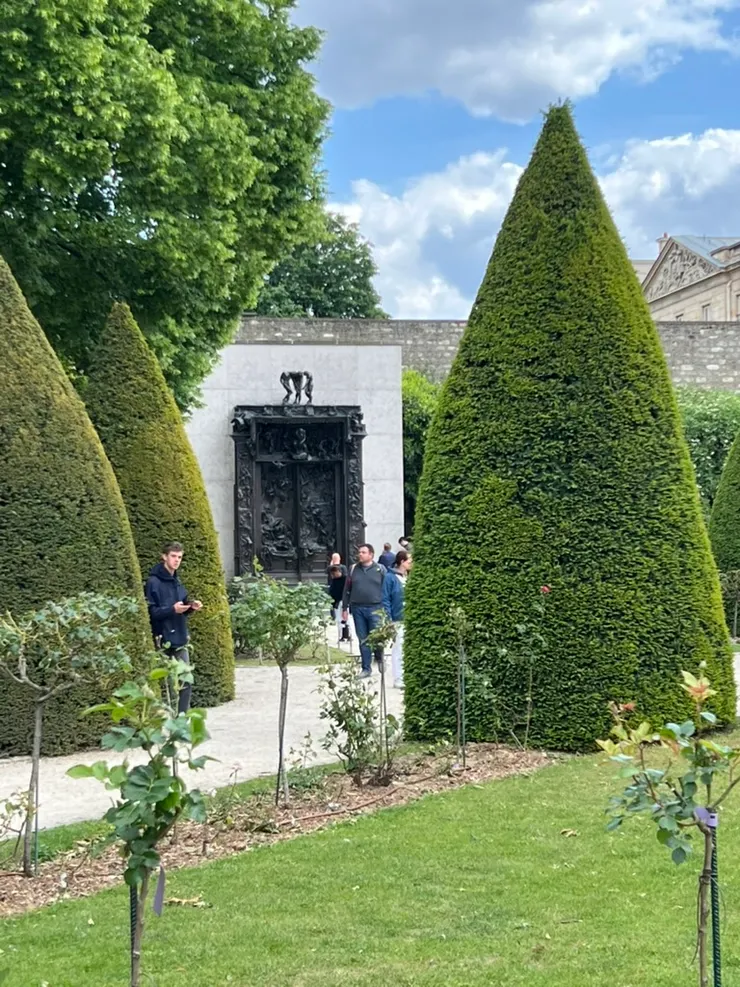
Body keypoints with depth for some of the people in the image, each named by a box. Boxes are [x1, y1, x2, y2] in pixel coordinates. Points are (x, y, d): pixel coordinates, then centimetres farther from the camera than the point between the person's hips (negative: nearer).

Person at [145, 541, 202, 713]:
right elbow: (150, 612, -15)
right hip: (164, 641, -8)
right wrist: (172, 609, -24)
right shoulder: (153, 582, -10)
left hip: (180, 640, 8)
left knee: (186, 682, 8)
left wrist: (190, 606, 1)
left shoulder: (176, 582, 15)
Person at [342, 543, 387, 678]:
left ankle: (379, 658, 23)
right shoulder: (353, 570, 10)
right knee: (363, 640, 6)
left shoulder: (380, 569, 2)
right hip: (358, 608, 3)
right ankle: (366, 668, 13)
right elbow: (347, 590, 13)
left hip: (375, 608, -3)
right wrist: (345, 608, 10)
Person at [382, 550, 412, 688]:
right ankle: (398, 679, 5)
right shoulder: (390, 578, -5)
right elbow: (385, 600, -7)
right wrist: (388, 619, -13)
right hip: (398, 620, -5)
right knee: (398, 650, -2)